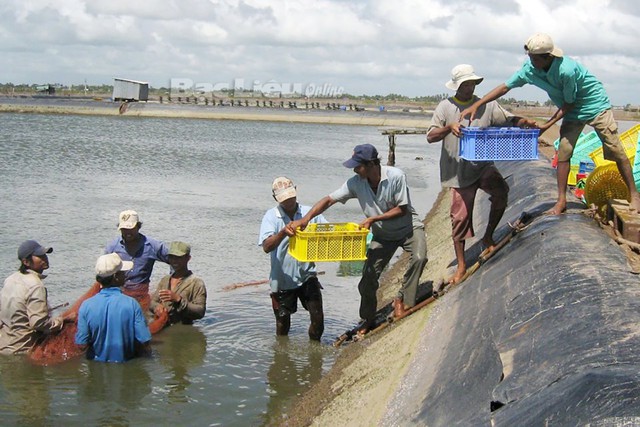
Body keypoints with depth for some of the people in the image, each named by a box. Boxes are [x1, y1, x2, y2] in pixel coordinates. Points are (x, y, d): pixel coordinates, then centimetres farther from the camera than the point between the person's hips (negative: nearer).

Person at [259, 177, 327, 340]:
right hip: (282, 279, -1)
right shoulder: (271, 216, -6)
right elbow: (266, 246, -19)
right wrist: (284, 232, -36)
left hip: (307, 275, 1)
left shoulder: (309, 212, 1)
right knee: (282, 323, 13)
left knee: (318, 318, -6)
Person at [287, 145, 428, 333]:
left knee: (419, 257, -32)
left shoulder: (395, 177, -26)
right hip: (382, 235, 3)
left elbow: (402, 209, -19)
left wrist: (373, 219, -27)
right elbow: (329, 200, -18)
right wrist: (305, 218, -32)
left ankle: (402, 300, -14)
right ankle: (367, 321, 18)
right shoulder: (356, 183, -16)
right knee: (368, 278, -4)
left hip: (409, 227, -3)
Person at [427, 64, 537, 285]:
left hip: (483, 165, 1)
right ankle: (461, 265, 16)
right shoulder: (445, 107, 4)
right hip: (460, 170, -1)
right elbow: (430, 137, -3)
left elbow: (508, 120, 2)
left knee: (500, 192, -27)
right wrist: (449, 128, -21)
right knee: (460, 216, 2)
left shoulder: (487, 105, 9)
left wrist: (523, 122, -20)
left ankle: (488, 237, -2)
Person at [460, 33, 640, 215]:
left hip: (596, 106, -6)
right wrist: (476, 105, -18)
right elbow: (505, 87, -12)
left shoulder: (566, 70, -34)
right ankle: (561, 200, 4)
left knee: (616, 152, -3)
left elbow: (569, 103, -21)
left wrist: (548, 125, -21)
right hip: (573, 113, 6)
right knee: (563, 154, -2)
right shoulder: (530, 68, -16)